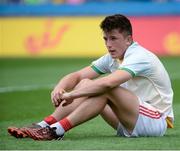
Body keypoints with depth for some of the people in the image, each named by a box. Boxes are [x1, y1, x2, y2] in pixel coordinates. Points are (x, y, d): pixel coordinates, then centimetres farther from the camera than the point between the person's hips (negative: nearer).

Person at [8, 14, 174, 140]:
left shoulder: (139, 56, -20)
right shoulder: (111, 59, 8)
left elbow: (108, 83, -36)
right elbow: (77, 76, 3)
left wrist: (71, 94, -31)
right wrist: (59, 88, -19)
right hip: (131, 124, 8)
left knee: (106, 89, -30)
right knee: (86, 84, -4)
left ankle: (58, 130, -30)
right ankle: (43, 126, -16)